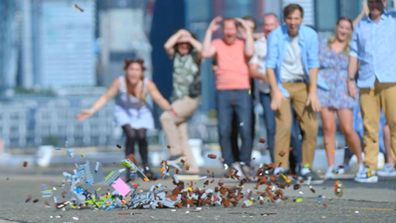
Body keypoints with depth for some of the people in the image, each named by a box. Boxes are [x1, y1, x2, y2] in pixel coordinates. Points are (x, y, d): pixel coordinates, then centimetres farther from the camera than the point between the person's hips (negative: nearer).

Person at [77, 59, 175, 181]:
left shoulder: (147, 84, -24)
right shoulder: (119, 82, -26)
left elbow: (160, 99, -25)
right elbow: (105, 97, -19)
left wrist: (170, 109, -44)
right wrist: (91, 111, -27)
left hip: (141, 112, 1)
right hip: (124, 111, -1)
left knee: (141, 137, -16)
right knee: (131, 135, -23)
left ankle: (146, 167, 8)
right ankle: (129, 169, -8)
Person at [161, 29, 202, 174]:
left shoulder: (194, 57, 3)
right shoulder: (175, 56, 13)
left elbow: (200, 49, -18)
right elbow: (167, 46, -4)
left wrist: (189, 38, -4)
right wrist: (179, 34, 3)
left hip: (190, 99, -6)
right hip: (177, 100, 6)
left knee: (166, 117, -26)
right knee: (181, 136, 1)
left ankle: (176, 151, -18)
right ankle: (192, 167, 4)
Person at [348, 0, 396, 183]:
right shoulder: (361, 26, 20)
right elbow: (354, 54, 16)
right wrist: (351, 79, 8)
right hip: (367, 83, 3)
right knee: (369, 127, 0)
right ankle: (370, 169, 1)